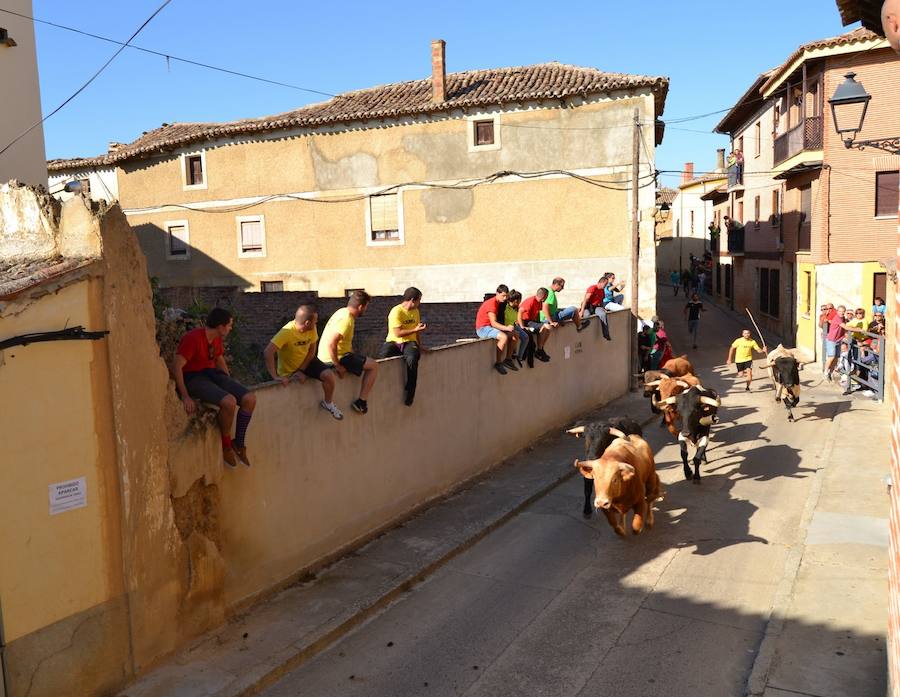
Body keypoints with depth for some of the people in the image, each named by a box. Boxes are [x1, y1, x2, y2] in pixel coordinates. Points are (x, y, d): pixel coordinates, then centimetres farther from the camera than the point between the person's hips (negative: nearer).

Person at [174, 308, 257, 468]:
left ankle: (238, 443, 3)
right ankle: (226, 444, -8)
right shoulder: (193, 338, -20)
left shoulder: (217, 339, 7)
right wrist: (185, 397, -27)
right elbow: (177, 367, -23)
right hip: (193, 378, -8)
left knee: (250, 399, -12)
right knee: (229, 402, -33)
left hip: (212, 374, 8)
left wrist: (231, 385, 17)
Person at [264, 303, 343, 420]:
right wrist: (275, 376, -40)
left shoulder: (312, 329, -15)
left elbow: (312, 351, -8)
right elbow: (268, 353, -38)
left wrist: (302, 370, -20)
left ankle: (328, 403, 7)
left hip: (306, 362, 4)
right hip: (289, 371, -4)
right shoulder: (287, 332, -32)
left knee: (330, 376, -15)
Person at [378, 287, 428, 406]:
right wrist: (415, 330, -15)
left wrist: (420, 346, 12)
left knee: (412, 359, -34)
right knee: (383, 356, -39)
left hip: (409, 342, 4)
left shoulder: (415, 311, 14)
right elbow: (398, 333, -15)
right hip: (394, 342, -4)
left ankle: (408, 396, -26)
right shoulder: (396, 311, -10)